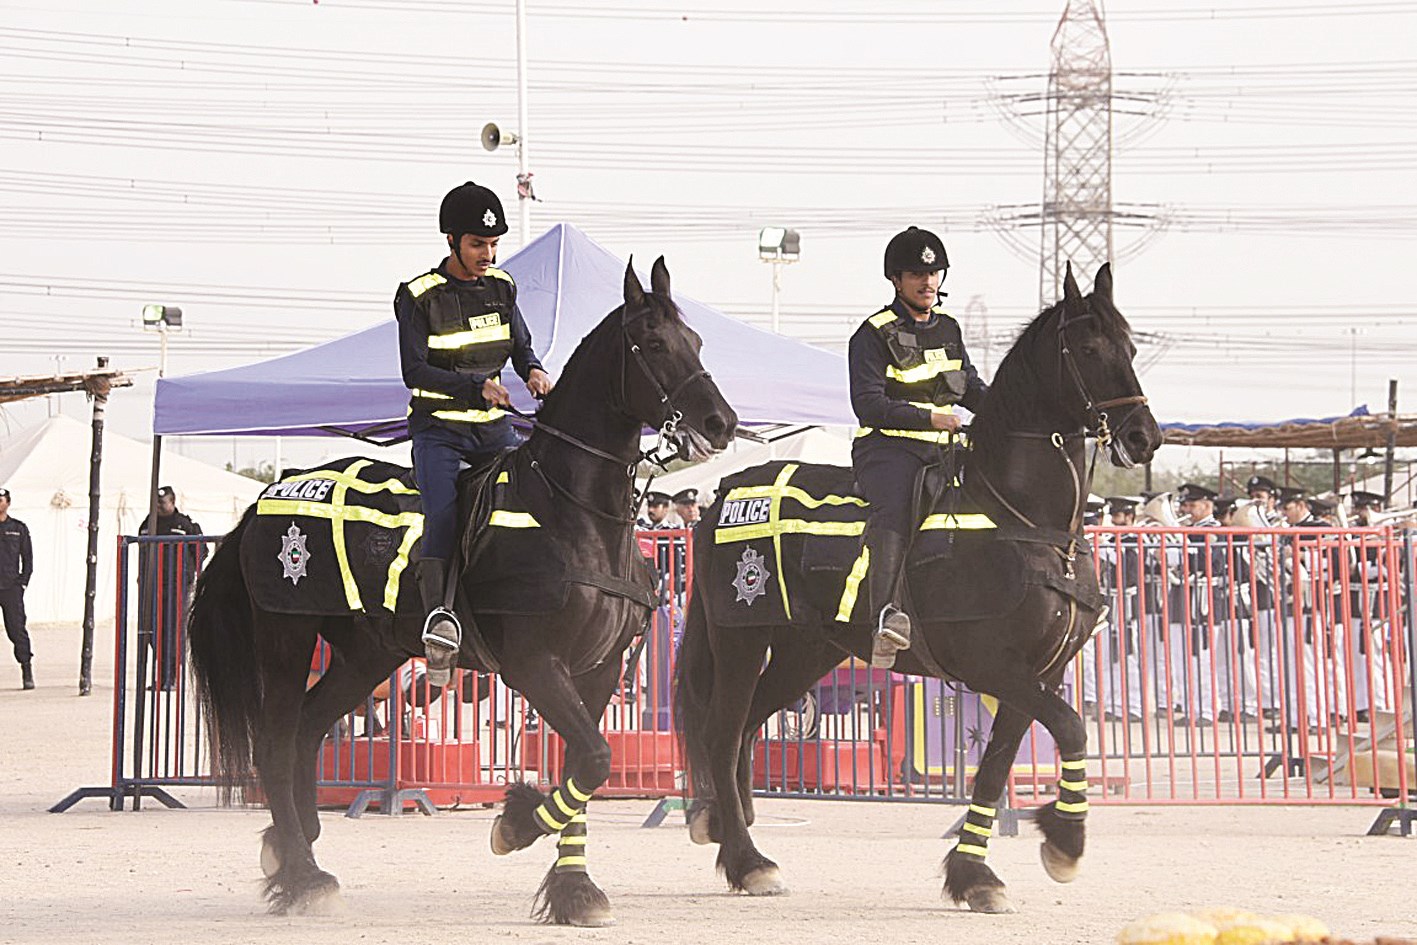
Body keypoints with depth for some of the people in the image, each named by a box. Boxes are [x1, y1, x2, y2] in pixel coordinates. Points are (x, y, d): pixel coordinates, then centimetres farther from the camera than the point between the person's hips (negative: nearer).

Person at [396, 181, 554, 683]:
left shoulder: (501, 287, 8)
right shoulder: (419, 296, -8)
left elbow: (521, 348, 15)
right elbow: (415, 370, -15)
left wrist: (534, 372, -9)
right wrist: (476, 386, -28)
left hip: (494, 426, 5)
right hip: (438, 429, -5)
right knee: (443, 510, -27)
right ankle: (438, 614, -41)